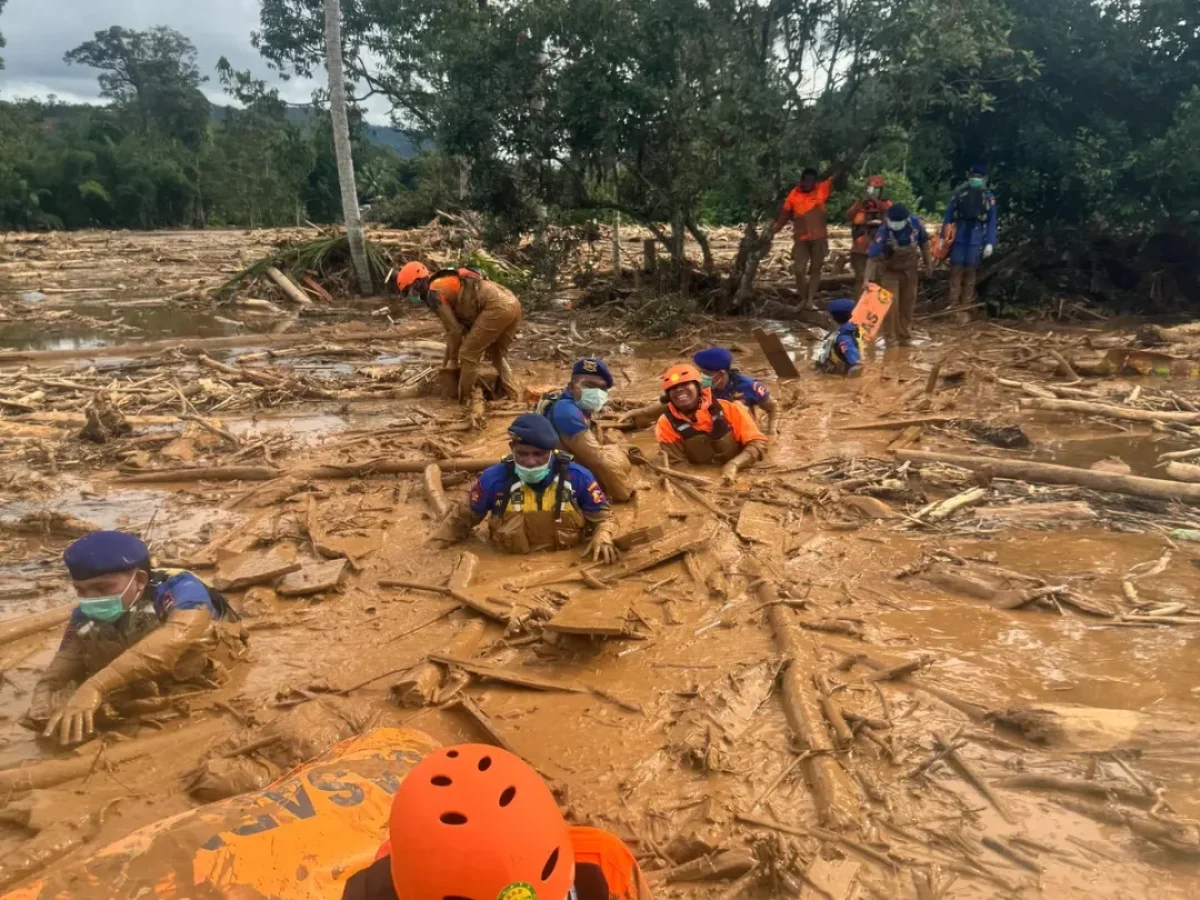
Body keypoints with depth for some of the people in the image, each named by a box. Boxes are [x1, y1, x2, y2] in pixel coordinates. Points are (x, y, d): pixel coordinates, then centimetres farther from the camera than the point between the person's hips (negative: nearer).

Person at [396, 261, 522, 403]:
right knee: (497, 353, 24)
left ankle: (464, 401, 10)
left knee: (468, 355, 3)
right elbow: (461, 324, 35)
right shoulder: (447, 284, 30)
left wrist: (453, 360, 16)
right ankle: (512, 396, 20)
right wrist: (447, 359, 38)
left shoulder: (434, 293, 1)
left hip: (497, 307, -9)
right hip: (512, 303, 9)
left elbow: (454, 329, 2)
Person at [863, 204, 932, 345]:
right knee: (890, 302, -12)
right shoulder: (883, 232, -30)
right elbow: (873, 257, -34)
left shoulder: (915, 223, -19)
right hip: (890, 269, -4)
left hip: (910, 268, 4)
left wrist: (928, 262, 5)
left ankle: (904, 335, 25)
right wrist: (869, 278, -42)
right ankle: (890, 334, 5)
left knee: (908, 302, 11)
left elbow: (924, 242, -1)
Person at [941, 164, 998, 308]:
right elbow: (948, 216, 4)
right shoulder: (959, 194, 2)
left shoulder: (988, 198, 2)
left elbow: (992, 222, 1)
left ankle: (966, 306, 13)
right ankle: (953, 305, 4)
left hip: (976, 241, 0)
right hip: (958, 239, 0)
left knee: (970, 273, 6)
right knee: (956, 272, 0)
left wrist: (990, 243, -5)